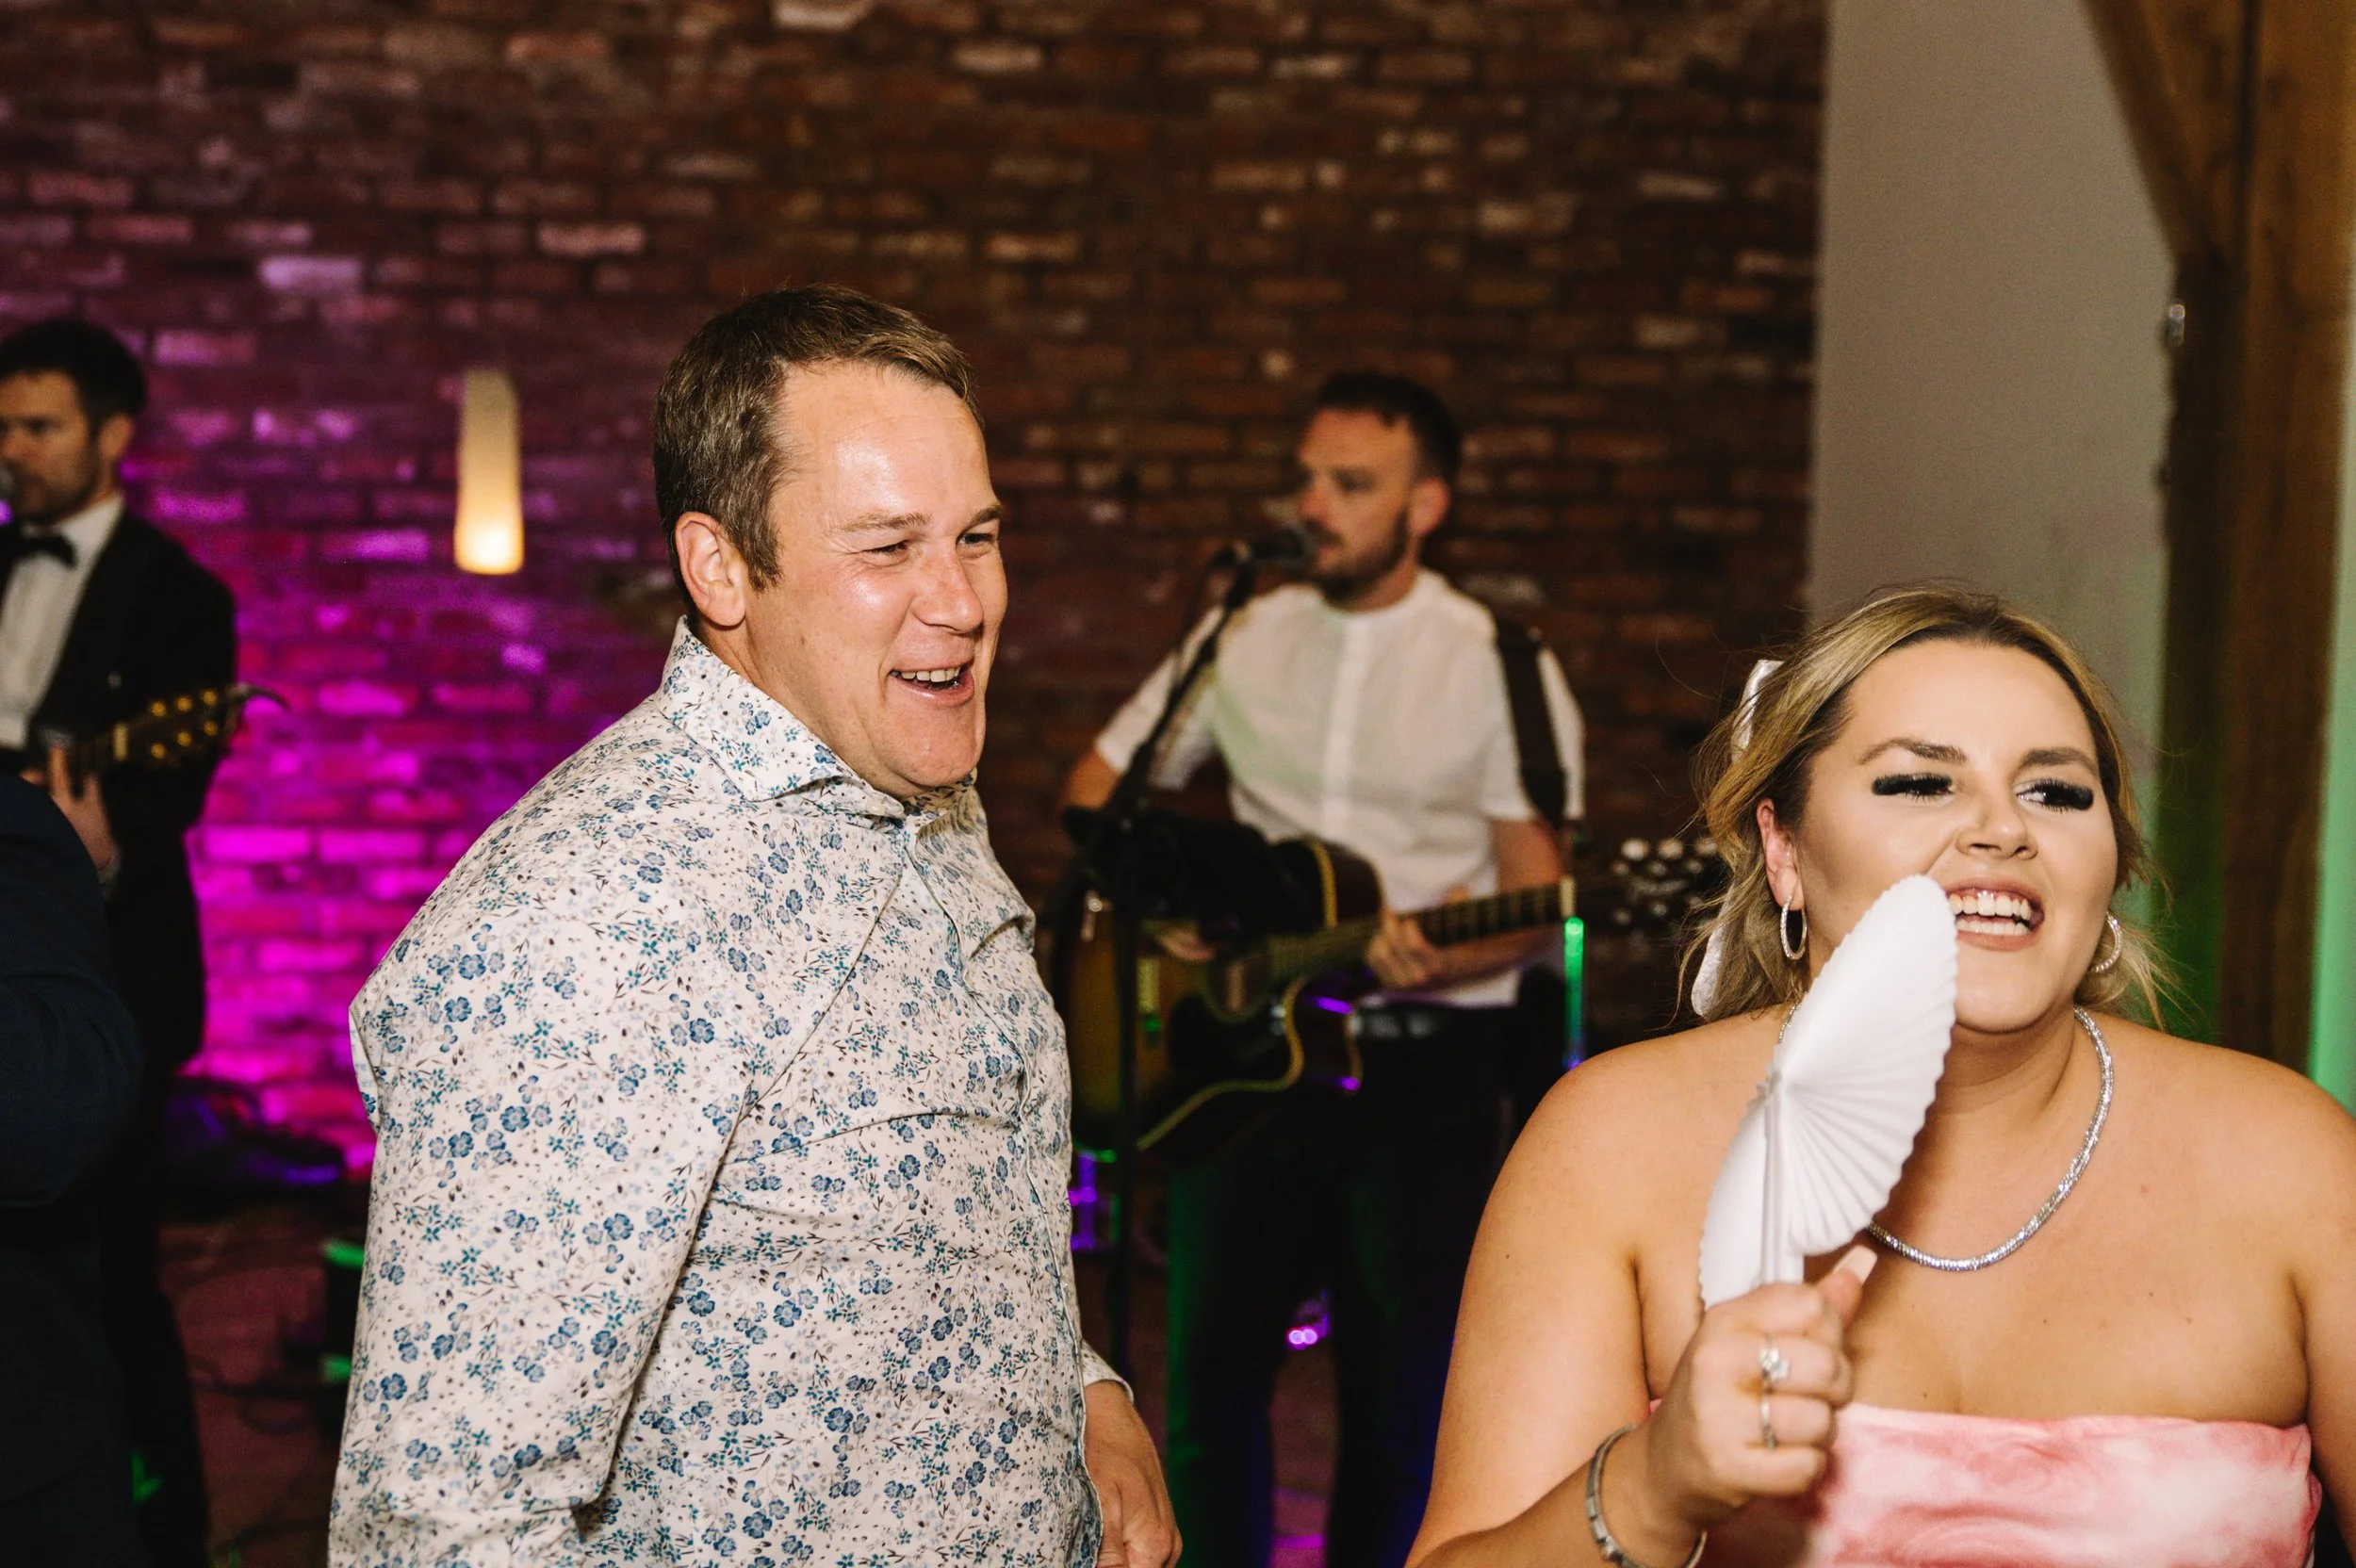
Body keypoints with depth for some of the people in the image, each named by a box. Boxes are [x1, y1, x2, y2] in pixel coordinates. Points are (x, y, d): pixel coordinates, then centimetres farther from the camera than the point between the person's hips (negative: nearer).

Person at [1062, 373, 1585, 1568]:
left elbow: (1538, 900, -2)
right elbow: (1099, 782, 19)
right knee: (1212, 1371, 1)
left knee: (1402, 1391, 0)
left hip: (1428, 1053, -3)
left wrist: (1442, 961, -22)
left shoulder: (1501, 669, -1)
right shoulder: (1244, 639, 10)